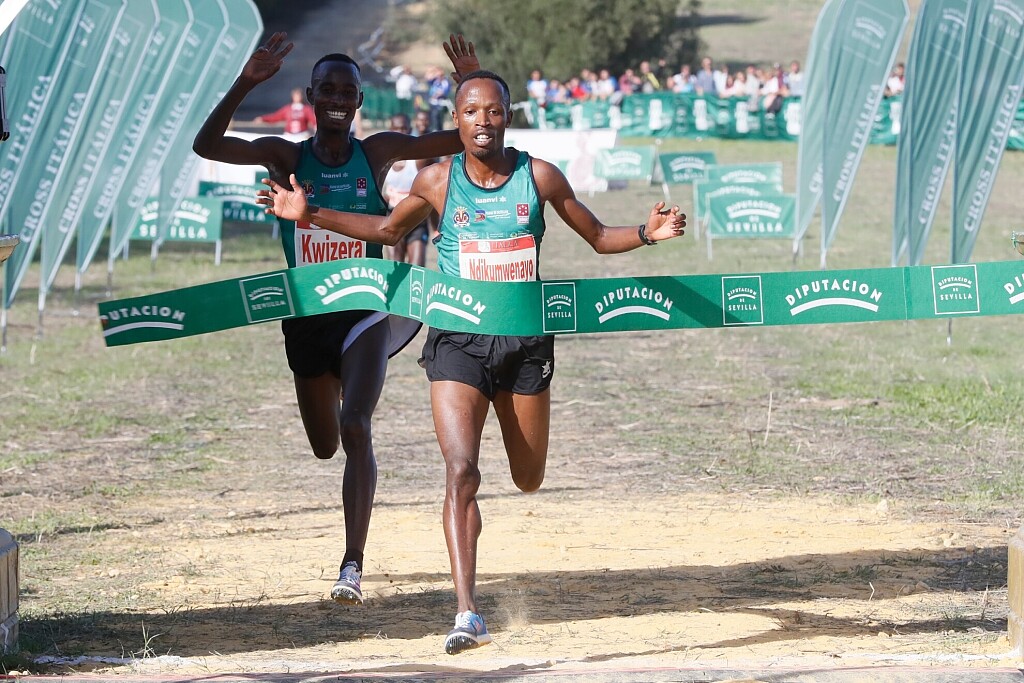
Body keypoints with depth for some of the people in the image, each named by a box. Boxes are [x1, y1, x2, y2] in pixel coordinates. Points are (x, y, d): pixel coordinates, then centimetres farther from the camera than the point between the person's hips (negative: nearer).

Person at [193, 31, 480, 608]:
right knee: (325, 446, 17)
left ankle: (353, 566, -23)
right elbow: (208, 145, -18)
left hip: (364, 313, -2)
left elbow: (464, 139, -1)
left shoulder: (377, 153, -3)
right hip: (306, 317, 2)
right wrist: (246, 83, -29)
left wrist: (474, 82, -18)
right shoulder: (288, 157, -4)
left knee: (355, 429, -21)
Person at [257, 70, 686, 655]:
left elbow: (599, 237, 8)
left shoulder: (540, 177, -2)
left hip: (526, 343, 1)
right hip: (458, 343, -1)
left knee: (529, 479, 15)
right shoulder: (438, 181, 0)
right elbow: (390, 230, 17)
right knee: (462, 473, -18)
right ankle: (468, 613, -20)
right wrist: (310, 214, 9)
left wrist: (647, 233, -12)